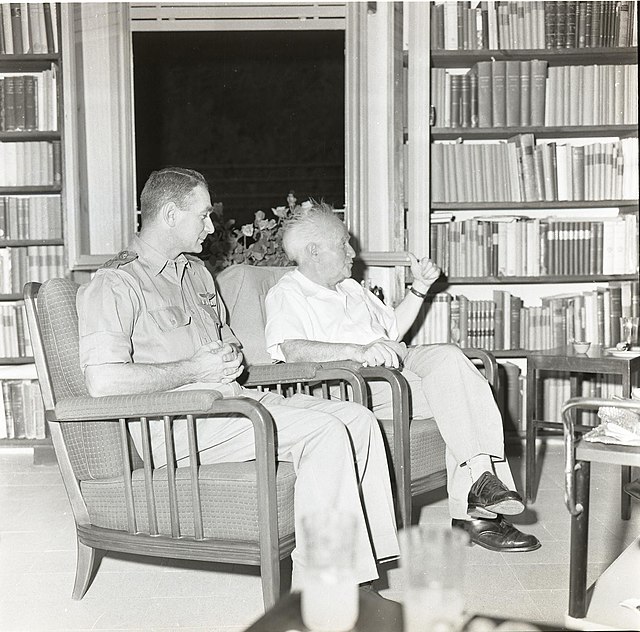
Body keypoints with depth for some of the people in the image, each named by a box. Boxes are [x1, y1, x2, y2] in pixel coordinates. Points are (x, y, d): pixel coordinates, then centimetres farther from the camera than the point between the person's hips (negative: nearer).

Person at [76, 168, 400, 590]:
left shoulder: (196, 271, 22)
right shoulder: (115, 285, -7)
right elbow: (102, 381, -19)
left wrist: (232, 357, 8)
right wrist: (195, 370, -13)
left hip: (231, 397, 9)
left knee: (358, 418, -8)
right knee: (323, 432, -26)